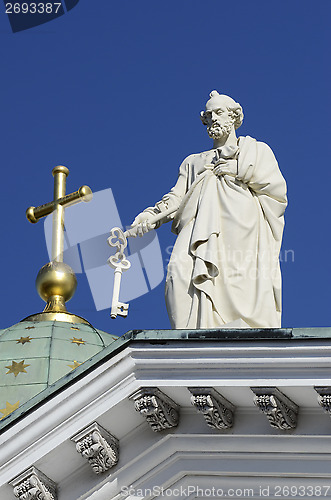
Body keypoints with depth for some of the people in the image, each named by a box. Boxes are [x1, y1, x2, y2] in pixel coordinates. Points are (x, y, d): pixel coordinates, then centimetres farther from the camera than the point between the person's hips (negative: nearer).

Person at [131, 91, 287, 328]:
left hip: (243, 231, -1)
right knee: (181, 270, -28)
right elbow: (177, 198, 18)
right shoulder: (194, 162, 33)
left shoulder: (258, 151, 27)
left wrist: (240, 170, 5)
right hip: (202, 228, 2)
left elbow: (278, 189, 11)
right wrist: (154, 214, -3)